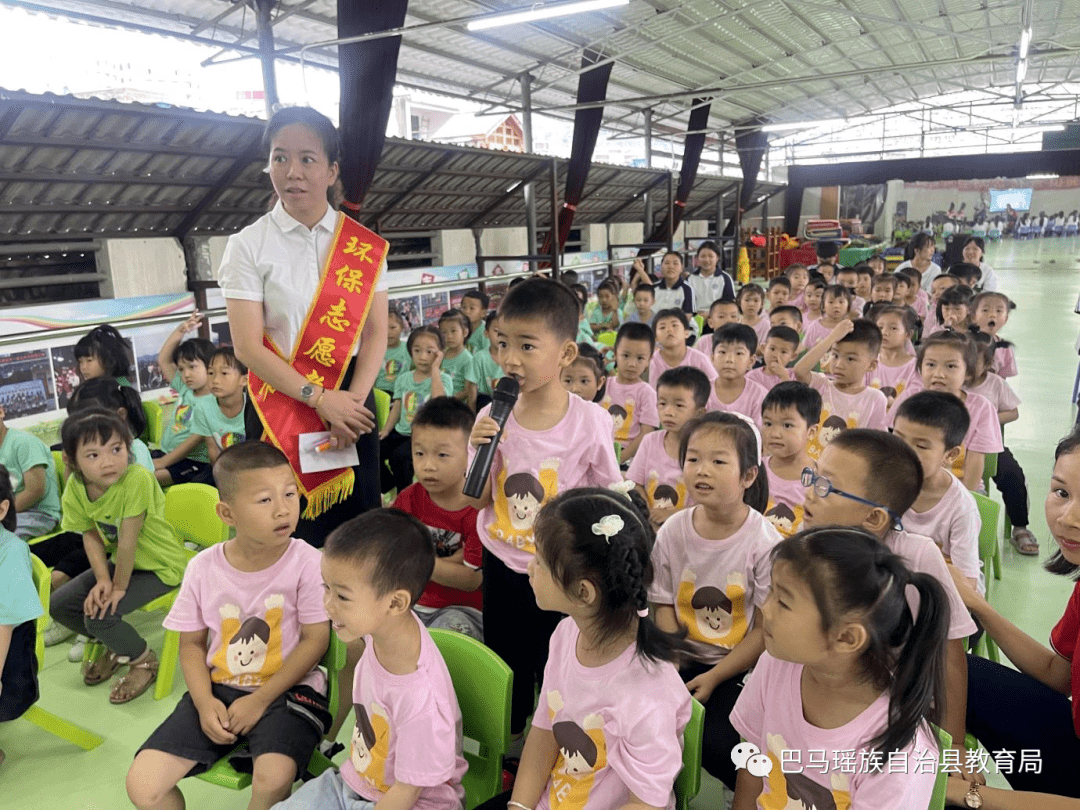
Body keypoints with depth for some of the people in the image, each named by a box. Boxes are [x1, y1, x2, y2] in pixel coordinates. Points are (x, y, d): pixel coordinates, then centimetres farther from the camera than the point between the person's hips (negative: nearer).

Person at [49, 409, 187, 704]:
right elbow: (91, 535, -3)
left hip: (160, 566, -7)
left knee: (99, 615, -20)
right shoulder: (75, 487, -12)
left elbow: (127, 540, -26)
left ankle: (144, 660, 10)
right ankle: (116, 648, 28)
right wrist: (103, 579, -15)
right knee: (59, 605, 2)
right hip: (122, 562, 7)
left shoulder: (137, 478, -33)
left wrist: (119, 587, -18)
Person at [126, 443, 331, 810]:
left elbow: (315, 640, -12)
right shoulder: (203, 567, -4)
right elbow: (192, 643, 6)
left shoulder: (306, 562, -15)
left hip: (286, 688, -3)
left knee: (273, 778, -29)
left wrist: (259, 700, -14)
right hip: (219, 687, 4)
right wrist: (204, 703, -9)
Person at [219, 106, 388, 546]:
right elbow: (248, 346, -8)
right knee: (288, 531, 5)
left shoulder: (364, 246, 3)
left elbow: (376, 333, -1)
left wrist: (352, 401, -15)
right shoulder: (248, 245, -2)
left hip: (351, 401, 2)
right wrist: (320, 399, -17)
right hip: (279, 406, -1)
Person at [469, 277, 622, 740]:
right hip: (501, 563, 3)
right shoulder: (492, 418, -9)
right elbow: (480, 499, -5)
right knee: (505, 668, 21)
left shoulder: (590, 421, -17)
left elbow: (610, 499, -5)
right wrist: (480, 450, -20)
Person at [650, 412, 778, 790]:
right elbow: (664, 606, 2)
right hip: (682, 660, 3)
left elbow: (766, 630, -11)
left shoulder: (763, 543, -15)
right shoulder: (672, 531, -6)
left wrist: (713, 677, -15)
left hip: (738, 667, -3)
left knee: (716, 744, -23)